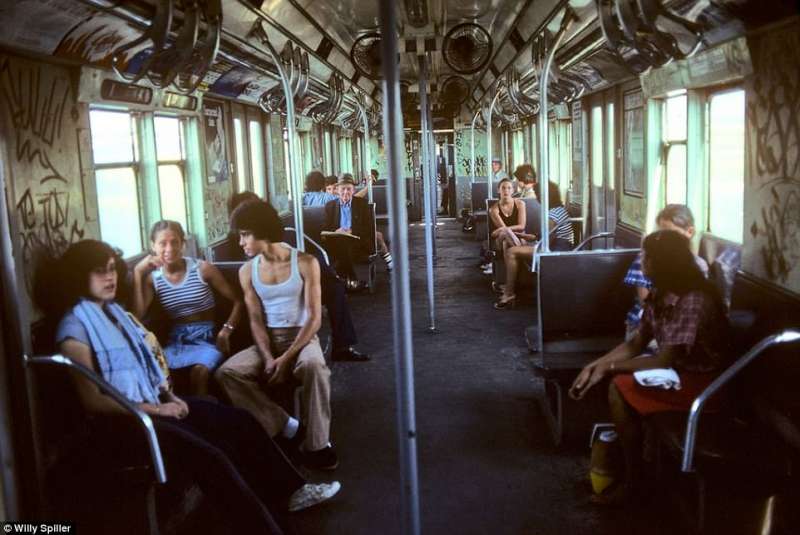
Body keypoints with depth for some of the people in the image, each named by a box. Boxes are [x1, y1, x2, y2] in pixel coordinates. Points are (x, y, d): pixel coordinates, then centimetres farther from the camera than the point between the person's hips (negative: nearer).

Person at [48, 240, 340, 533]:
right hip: (122, 422, -9)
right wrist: (155, 409, -16)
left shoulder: (113, 310, 12)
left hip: (154, 402, 9)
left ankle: (292, 489, 13)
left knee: (241, 421, 2)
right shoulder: (75, 327, -14)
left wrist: (169, 396, 2)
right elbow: (93, 401, -17)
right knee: (210, 458, -25)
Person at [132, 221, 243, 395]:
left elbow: (237, 302, 3)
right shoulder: (152, 278, 4)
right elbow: (137, 316, -11)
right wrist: (138, 273, -9)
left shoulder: (203, 269, -3)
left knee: (199, 371, -33)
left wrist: (226, 330, -12)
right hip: (175, 340, 2)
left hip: (206, 338, -2)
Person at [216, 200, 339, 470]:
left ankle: (317, 443, -23)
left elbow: (314, 318, -11)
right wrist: (268, 358, -18)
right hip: (268, 340, 4)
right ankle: (288, 428, -18)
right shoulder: (247, 271, 4)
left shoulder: (305, 263, -7)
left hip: (302, 337, -3)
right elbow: (256, 321, 1)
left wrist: (286, 358, -21)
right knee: (227, 373, -25)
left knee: (313, 366, -39)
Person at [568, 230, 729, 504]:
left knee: (620, 391, -18)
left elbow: (663, 361, -27)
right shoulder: (660, 294, 1)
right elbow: (635, 344, 5)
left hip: (704, 381, -9)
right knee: (617, 381, -3)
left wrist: (610, 366, -18)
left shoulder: (693, 302, -28)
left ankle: (633, 479, -2)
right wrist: (595, 365, -7)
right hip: (678, 367, 9)